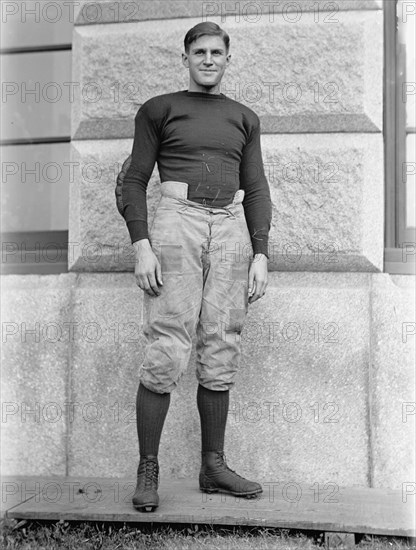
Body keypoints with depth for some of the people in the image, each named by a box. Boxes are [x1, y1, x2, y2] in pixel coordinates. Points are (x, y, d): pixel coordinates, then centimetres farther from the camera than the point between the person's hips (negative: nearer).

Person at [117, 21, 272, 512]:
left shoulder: (244, 118, 18)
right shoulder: (159, 109, 8)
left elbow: (256, 190, 14)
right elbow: (133, 181, 3)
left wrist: (260, 255, 3)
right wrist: (142, 248, -10)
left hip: (231, 230, 4)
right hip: (177, 222, -3)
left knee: (220, 353, 3)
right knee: (166, 354, -10)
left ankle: (213, 467, 13)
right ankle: (147, 472, 0)